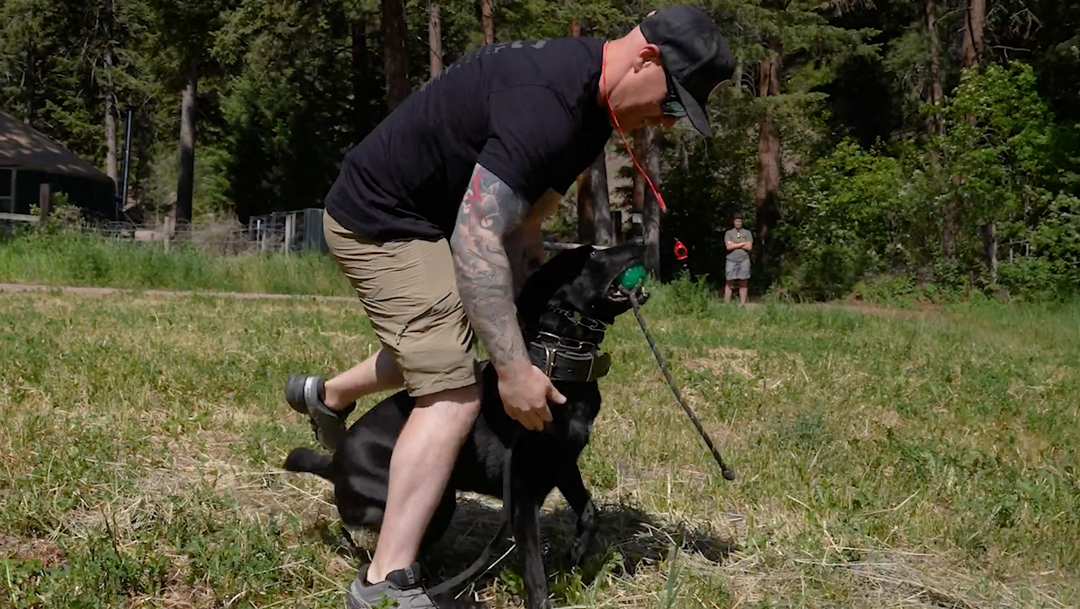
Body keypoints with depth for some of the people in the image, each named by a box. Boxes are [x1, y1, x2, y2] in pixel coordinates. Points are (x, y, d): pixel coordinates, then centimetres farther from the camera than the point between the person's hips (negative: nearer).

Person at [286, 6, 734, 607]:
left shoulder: (592, 97, 2)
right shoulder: (548, 101, -30)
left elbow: (523, 222, 6)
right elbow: (476, 239, -33)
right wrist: (515, 368, -32)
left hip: (431, 216, 10)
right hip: (381, 220, -10)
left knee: (443, 347, 27)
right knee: (453, 394, -15)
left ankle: (326, 395, 52)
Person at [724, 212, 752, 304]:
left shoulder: (747, 233, 9)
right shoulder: (729, 233, 7)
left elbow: (749, 247, -2)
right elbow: (729, 246, -6)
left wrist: (735, 245, -4)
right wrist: (742, 243, -5)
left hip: (744, 260, 1)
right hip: (731, 260, -1)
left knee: (743, 283, 2)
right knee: (729, 283, -2)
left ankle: (743, 304, 3)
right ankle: (726, 304, -1)